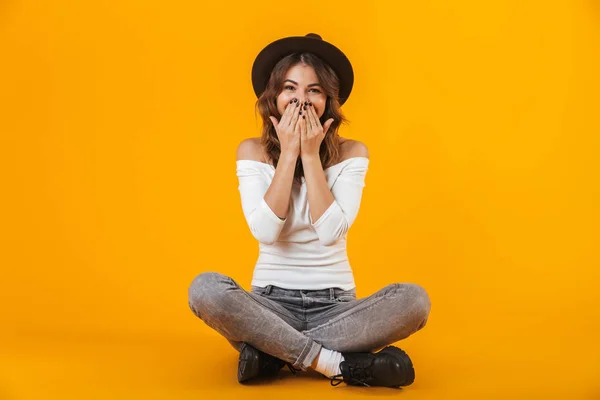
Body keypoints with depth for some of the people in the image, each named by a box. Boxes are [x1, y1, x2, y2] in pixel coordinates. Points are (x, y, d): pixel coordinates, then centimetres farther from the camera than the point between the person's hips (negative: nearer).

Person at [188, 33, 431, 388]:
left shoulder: (351, 152, -3)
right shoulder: (253, 151, -2)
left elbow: (331, 233, -16)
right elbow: (265, 231, -16)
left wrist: (311, 155, -15)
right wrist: (289, 153, -15)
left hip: (335, 303, 1)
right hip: (271, 301, 0)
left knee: (414, 300, -27)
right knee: (205, 288, -31)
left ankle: (272, 350, -21)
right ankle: (343, 365, -25)